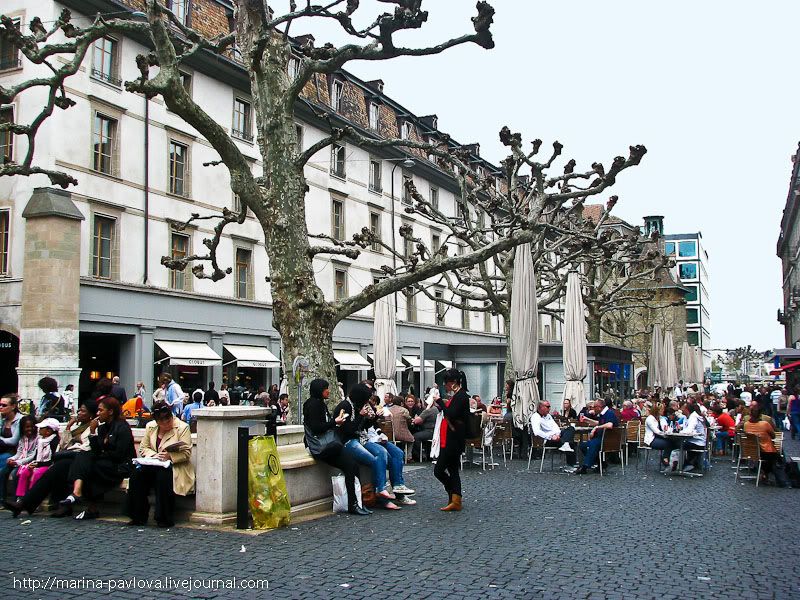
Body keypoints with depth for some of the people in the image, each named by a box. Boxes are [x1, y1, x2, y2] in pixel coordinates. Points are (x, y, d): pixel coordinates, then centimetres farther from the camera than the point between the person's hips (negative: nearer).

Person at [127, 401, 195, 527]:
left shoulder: (182, 427, -5)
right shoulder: (150, 427, 10)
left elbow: (186, 453, -10)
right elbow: (142, 448, 9)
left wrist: (170, 456, -27)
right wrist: (154, 455, -12)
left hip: (175, 465, -4)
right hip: (152, 465, 4)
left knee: (163, 476, -35)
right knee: (137, 473, -24)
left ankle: (165, 519, -23)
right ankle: (139, 517, -14)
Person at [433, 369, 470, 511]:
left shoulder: (461, 396, -16)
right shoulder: (456, 395, 14)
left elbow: (451, 415, -24)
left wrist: (440, 402, -16)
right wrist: (440, 405, 6)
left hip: (454, 440, -10)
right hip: (450, 439, 10)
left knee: (439, 470, -7)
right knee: (453, 470, 11)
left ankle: (455, 499, 6)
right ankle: (455, 501, 13)